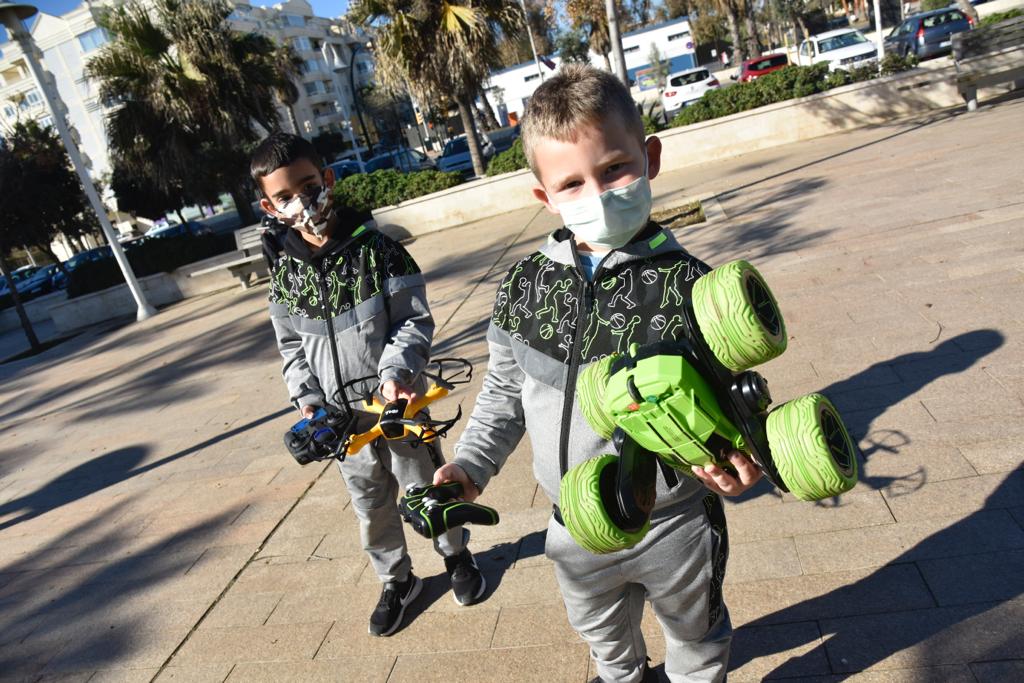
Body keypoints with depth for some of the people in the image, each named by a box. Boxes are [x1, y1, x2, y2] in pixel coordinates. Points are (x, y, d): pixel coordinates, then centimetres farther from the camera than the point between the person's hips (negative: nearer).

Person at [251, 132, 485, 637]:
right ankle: (397, 581, 40)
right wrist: (307, 400, -6)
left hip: (397, 404, -3)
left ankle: (456, 555, 42)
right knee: (371, 504, 17)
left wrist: (395, 373, -27)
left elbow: (415, 322, -12)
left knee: (426, 485, 15)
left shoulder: (376, 249, -12)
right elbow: (291, 346, 7)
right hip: (342, 415, 4)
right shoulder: (284, 273, -1)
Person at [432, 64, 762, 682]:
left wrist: (733, 462, -33)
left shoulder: (688, 286, -20)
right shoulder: (526, 289, -10)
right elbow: (504, 392, 3)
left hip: (675, 527, -4)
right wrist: (470, 466, -6)